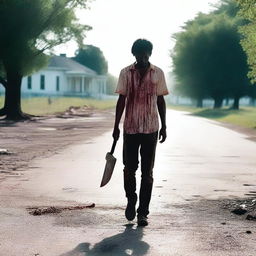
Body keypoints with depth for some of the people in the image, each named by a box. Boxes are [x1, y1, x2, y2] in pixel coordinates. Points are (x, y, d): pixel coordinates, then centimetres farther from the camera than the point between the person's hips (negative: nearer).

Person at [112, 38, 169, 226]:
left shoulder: (158, 73, 3)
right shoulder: (126, 73, 1)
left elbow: (161, 101, 7)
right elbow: (121, 100, 2)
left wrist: (164, 126, 5)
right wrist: (116, 126, -2)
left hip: (151, 129, 0)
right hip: (130, 128, 0)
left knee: (147, 172, 1)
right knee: (129, 168, 3)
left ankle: (143, 212, 6)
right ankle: (131, 200, 29)